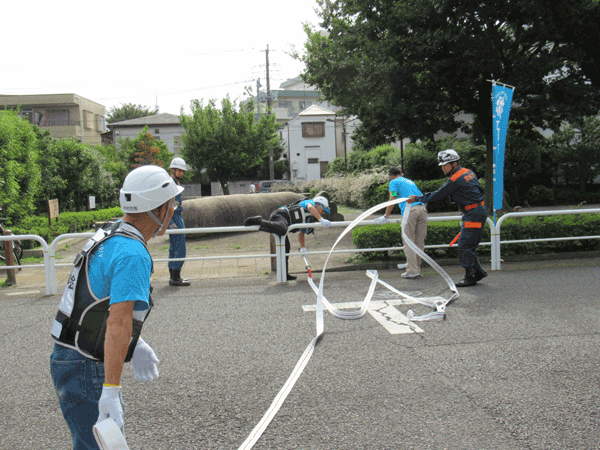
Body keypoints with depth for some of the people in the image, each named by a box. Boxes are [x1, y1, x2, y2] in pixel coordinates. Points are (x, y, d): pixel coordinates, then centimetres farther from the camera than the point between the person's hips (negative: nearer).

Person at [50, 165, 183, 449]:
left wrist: (136, 344, 25)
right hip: (85, 372, -10)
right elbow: (118, 324, -32)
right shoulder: (133, 255, -23)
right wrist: (111, 390, -33)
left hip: (68, 361, 10)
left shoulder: (108, 236, 8)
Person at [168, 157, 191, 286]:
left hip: (177, 218, 10)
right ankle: (175, 278, -6)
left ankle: (173, 277, 18)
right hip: (173, 219, -10)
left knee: (173, 249, 12)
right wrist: (171, 223, -23)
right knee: (180, 250, -10)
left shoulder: (177, 183, 17)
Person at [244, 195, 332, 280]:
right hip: (280, 214, -10)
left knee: (286, 246, 14)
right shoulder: (309, 202, 6)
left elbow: (301, 234, 39)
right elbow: (310, 207, -20)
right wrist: (321, 220, -28)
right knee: (281, 230, -42)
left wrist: (303, 248, 27)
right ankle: (258, 221, -33)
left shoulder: (308, 220, 31)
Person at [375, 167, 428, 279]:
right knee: (420, 242, 8)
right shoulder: (411, 182, 33)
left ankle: (412, 271, -8)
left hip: (410, 210, -6)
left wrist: (385, 217, 10)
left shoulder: (394, 182, 14)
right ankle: (417, 268, 13)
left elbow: (392, 201, 4)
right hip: (422, 209, 6)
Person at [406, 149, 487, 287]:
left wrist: (417, 198, -5)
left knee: (465, 246, -5)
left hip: (474, 214, -10)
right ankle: (478, 271, 22)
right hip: (477, 212, 10)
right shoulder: (467, 172, 11)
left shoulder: (455, 179, -18)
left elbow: (438, 195, -14)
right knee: (465, 244, 15)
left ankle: (470, 277, 2)